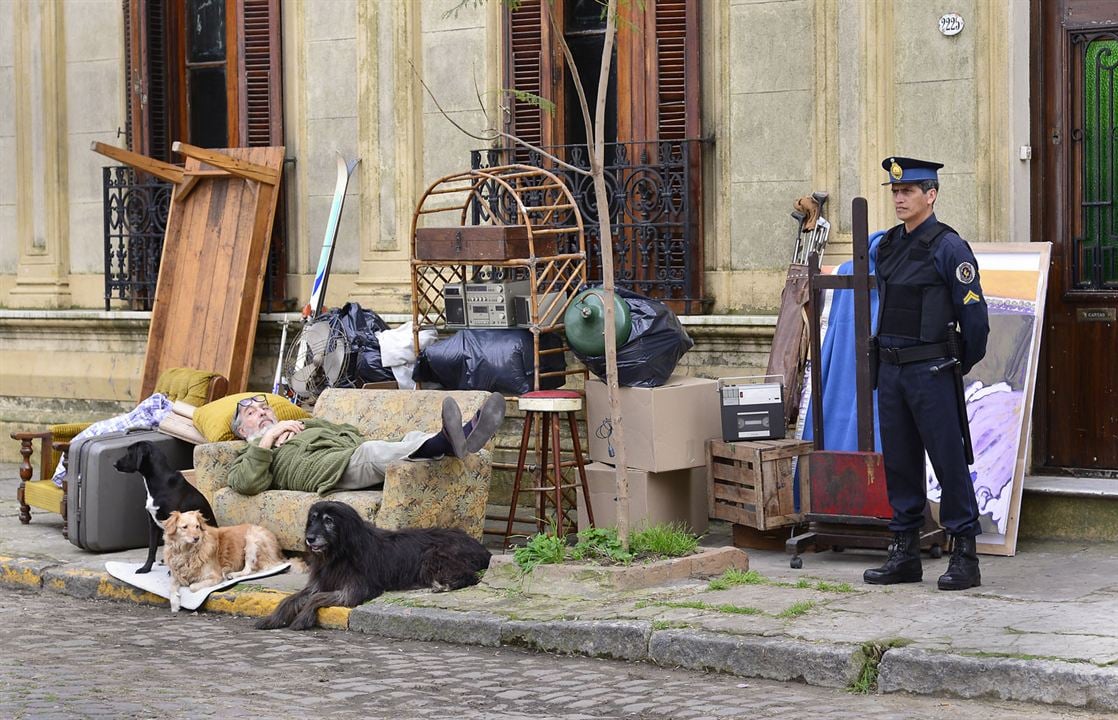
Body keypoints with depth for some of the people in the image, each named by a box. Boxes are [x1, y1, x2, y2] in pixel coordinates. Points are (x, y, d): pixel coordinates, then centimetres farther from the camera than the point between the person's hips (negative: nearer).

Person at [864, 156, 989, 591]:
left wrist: (961, 368, 0)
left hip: (930, 371, -7)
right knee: (898, 462, 10)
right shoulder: (887, 246, 12)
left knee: (949, 461, -4)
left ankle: (965, 558, 1)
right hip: (890, 370, 7)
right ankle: (905, 554, 17)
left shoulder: (948, 247, -9)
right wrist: (886, 356, 17)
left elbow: (974, 315, -9)